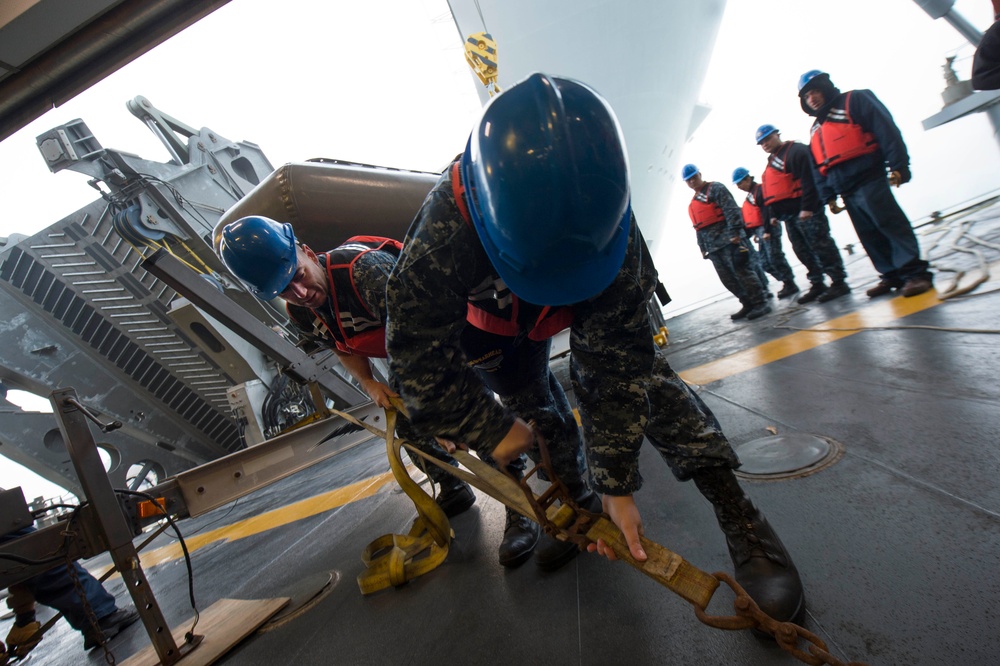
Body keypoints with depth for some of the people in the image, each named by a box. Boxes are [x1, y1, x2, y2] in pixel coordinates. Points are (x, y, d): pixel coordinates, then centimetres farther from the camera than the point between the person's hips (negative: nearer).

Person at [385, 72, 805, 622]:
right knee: (526, 394, -3)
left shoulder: (613, 230, -39)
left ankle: (737, 513, -9)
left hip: (593, 303, -1)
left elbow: (614, 365, -34)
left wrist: (618, 485, -30)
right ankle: (572, 494, 23)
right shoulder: (444, 231, -42)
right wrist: (489, 429, -25)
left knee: (628, 366, -19)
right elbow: (417, 350, -32)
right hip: (499, 308, 2)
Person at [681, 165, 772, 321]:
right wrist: (702, 247, 21)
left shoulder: (716, 188, 0)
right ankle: (748, 304, 13)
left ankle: (760, 303, -2)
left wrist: (735, 233, -20)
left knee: (743, 273, -9)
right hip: (713, 248, 8)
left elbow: (731, 210, -11)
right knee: (728, 279, 6)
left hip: (729, 241, -8)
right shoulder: (694, 202, 23)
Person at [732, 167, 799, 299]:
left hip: (768, 229, -9)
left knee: (774, 258, -9)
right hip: (760, 231, 9)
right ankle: (787, 283, 15)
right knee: (766, 263, 8)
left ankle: (790, 285, 0)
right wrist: (755, 233, 18)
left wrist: (767, 230, -21)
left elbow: (766, 211, -17)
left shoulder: (760, 189, -9)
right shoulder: (750, 195, 19)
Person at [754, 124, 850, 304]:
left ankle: (839, 282, 0)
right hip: (788, 215, 9)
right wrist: (774, 214, 18)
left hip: (805, 212, -9)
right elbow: (771, 190, 24)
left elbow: (808, 180, -16)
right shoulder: (771, 161, 22)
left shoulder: (796, 151, -6)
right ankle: (817, 285, 16)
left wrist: (807, 207, -22)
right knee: (803, 251, 9)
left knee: (821, 246, -6)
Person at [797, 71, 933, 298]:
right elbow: (818, 167, 21)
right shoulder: (815, 130, 23)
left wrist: (897, 165, -15)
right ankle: (892, 275, 13)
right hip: (846, 191, 7)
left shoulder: (854, 101, 3)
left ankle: (916, 273, -8)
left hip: (869, 180, -7)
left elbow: (886, 130, -7)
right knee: (869, 236, 7)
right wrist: (829, 196, 13)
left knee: (891, 224, -11)